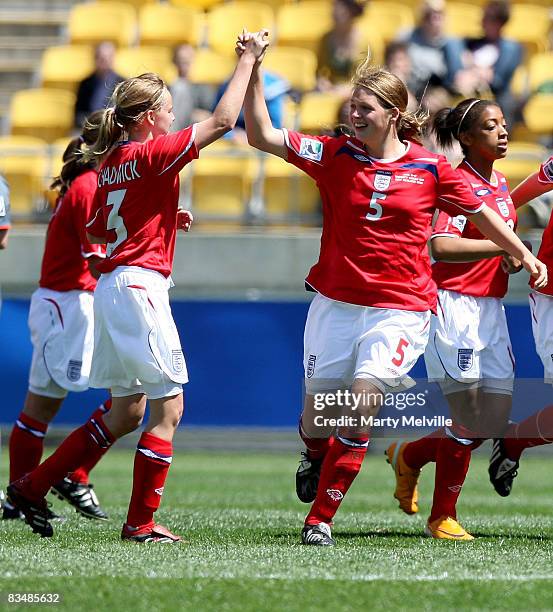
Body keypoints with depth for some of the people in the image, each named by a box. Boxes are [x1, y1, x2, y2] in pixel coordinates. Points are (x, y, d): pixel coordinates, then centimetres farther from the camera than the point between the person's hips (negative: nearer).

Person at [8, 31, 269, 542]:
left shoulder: (111, 162, 13)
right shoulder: (151, 154, -11)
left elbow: (97, 231, 22)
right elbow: (222, 121, -14)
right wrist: (248, 60, -5)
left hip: (111, 285, 9)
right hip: (140, 284, -9)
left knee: (127, 411, 14)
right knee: (169, 407, -2)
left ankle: (34, 486, 14)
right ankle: (141, 522, -1)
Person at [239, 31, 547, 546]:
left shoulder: (430, 168, -1)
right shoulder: (334, 154, 0)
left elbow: (480, 213, 12)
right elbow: (262, 136, -6)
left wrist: (525, 256, 16)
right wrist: (253, 73, -15)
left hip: (401, 307, -2)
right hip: (336, 302, 2)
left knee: (360, 406, -17)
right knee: (317, 413, 7)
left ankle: (320, 519, -8)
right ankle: (314, 458, 44)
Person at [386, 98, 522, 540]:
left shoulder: (500, 184, 13)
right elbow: (441, 246, -28)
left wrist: (511, 262, 3)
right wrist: (506, 246, -29)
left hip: (491, 310, 8)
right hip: (455, 306, -8)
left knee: (497, 421, 5)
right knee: (468, 419, -8)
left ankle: (410, 455, 27)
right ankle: (443, 517, 7)